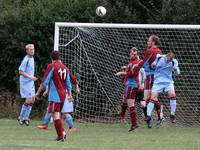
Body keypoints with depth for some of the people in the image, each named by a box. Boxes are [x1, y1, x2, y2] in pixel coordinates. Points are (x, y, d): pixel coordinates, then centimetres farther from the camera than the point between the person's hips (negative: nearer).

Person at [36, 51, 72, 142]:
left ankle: (61, 135, -13)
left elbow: (45, 81, -10)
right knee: (57, 114, 16)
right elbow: (68, 83, 15)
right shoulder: (64, 68, 10)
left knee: (55, 114, -6)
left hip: (54, 96, -7)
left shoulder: (51, 66, -9)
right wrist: (70, 95, 23)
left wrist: (38, 92, -4)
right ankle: (62, 133, 11)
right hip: (63, 95, 7)